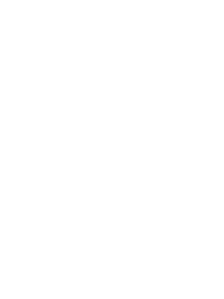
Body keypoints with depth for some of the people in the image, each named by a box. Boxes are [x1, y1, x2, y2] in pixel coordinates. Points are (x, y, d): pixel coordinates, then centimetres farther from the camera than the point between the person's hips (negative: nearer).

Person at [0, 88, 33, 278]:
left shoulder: (21, 126, -16)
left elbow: (22, 157, -24)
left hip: (15, 180, -10)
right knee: (17, 221, 17)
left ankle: (16, 266, 1)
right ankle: (17, 260, 27)